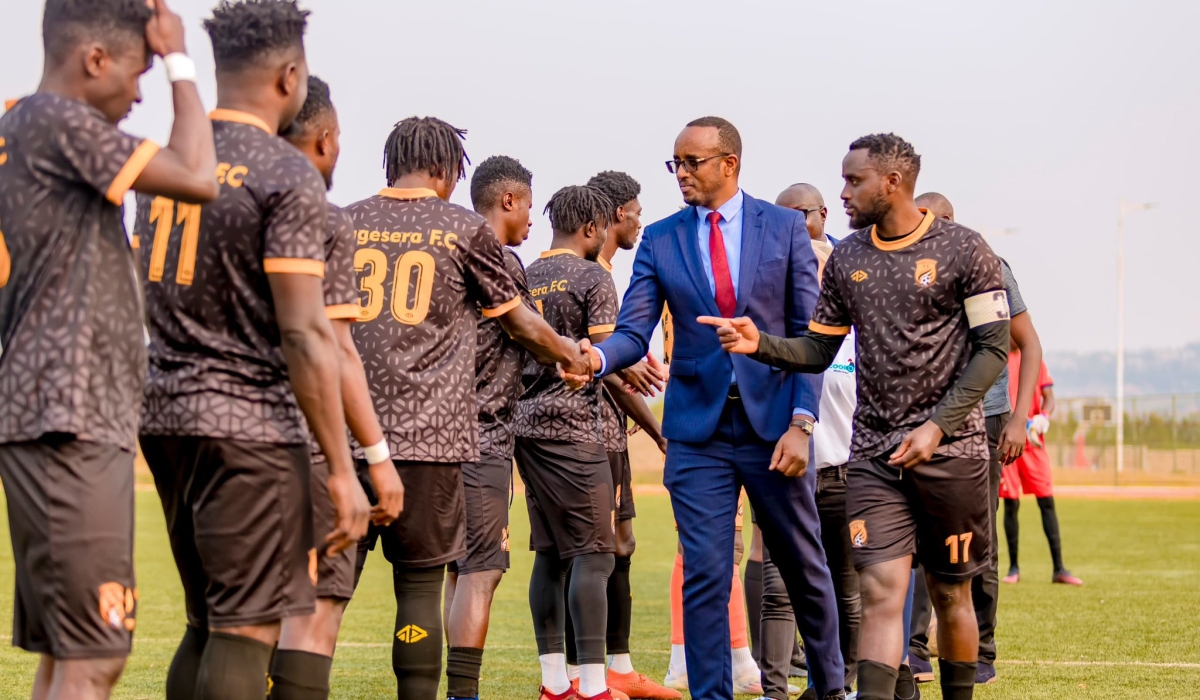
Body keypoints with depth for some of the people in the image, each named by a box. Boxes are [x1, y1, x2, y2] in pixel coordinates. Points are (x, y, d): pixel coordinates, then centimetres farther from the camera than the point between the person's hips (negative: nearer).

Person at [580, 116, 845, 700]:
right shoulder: (660, 240, 4)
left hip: (773, 424, 0)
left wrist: (801, 423, -10)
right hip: (698, 431, 0)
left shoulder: (784, 227, 0)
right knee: (704, 576, -3)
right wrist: (597, 357, -25)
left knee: (804, 567, 12)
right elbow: (634, 332, -2)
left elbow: (810, 334, -1)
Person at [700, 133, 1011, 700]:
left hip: (951, 450, -2)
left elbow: (993, 348, -6)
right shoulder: (845, 260, 10)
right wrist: (760, 345, -6)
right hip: (873, 455, 3)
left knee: (951, 593, 8)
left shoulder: (963, 250, -4)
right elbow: (819, 351, 14)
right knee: (880, 591, -9)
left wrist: (938, 426, -14)